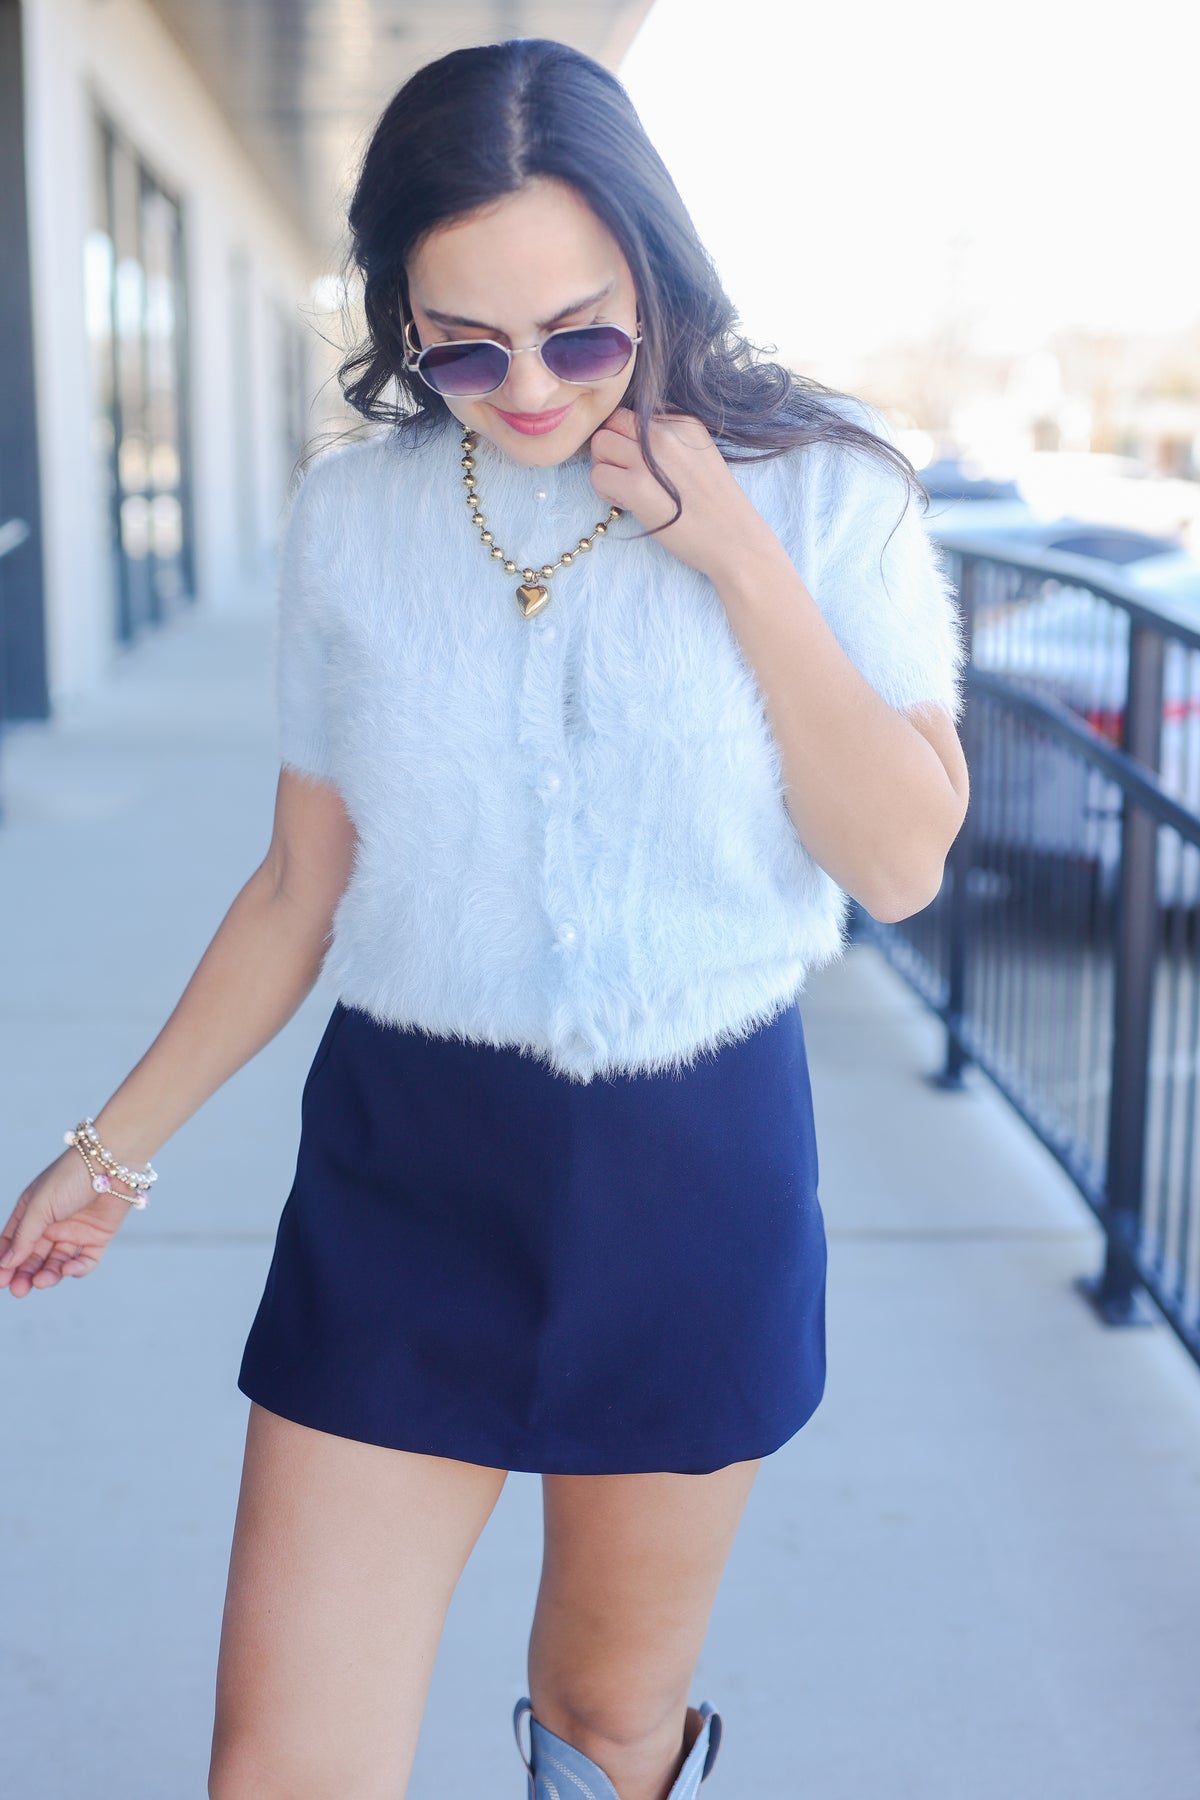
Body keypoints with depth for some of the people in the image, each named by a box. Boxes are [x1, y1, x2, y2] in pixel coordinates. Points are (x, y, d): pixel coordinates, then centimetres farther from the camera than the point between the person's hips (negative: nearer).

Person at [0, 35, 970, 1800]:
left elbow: (905, 861, -10)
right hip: (407, 1163, 1)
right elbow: (303, 887, 7)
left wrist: (740, 562, -16)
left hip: (697, 1168, -1)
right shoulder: (352, 516, 0)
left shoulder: (816, 490, -4)